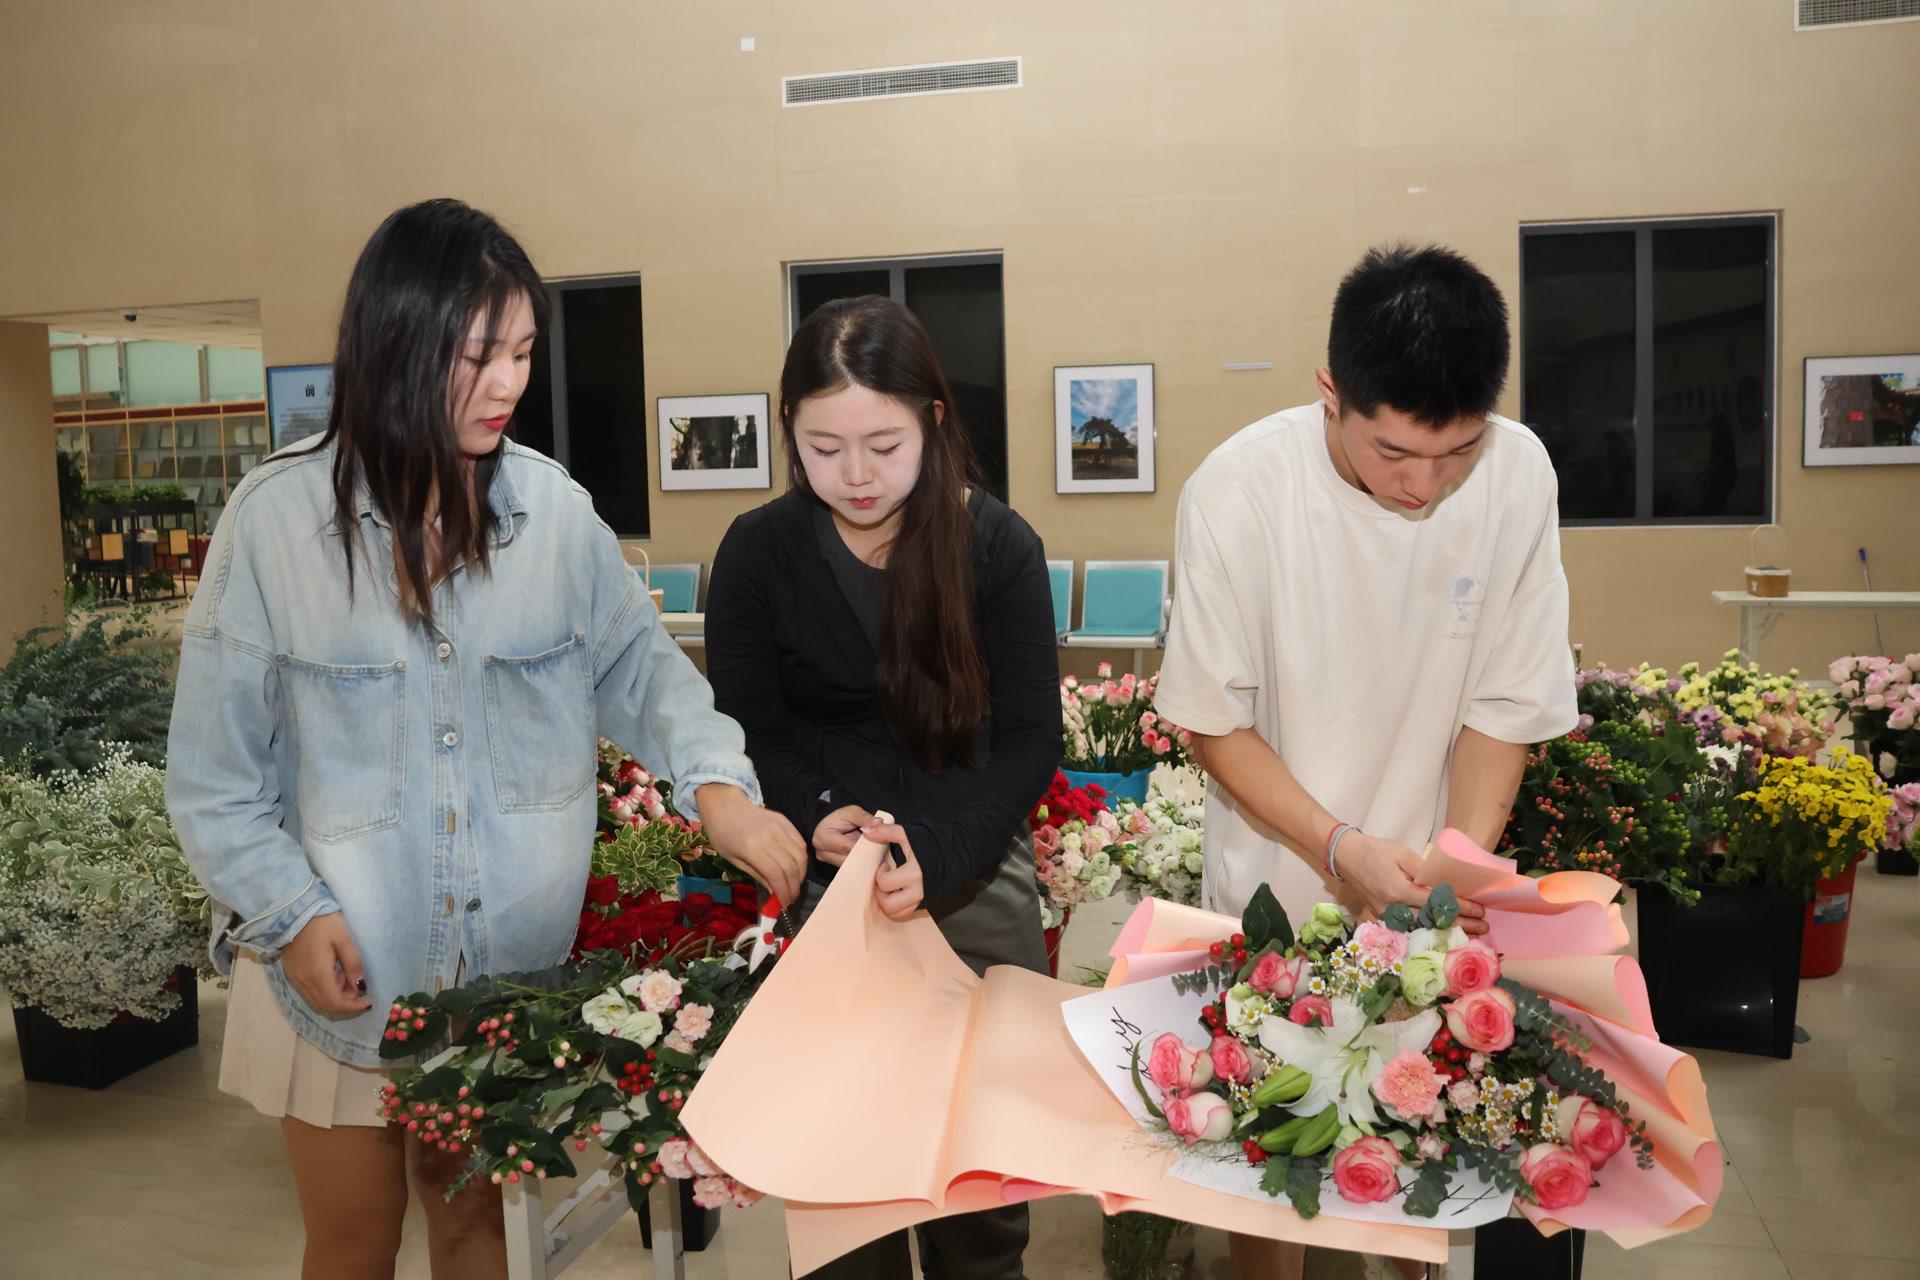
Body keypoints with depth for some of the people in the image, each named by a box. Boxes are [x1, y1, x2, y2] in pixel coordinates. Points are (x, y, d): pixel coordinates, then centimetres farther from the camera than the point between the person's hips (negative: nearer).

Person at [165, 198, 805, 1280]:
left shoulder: (554, 507, -6)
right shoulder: (279, 514, -12)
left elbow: (637, 660, 1)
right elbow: (214, 770, -6)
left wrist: (715, 782, -16)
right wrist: (290, 915, -12)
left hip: (513, 962, 2)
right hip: (342, 966, -1)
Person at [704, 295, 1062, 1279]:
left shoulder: (999, 545, -7)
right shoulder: (757, 551, -5)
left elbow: (1030, 739, -8)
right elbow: (749, 734, -1)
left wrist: (934, 857, -22)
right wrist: (818, 818, -20)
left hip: (975, 874, 0)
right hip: (816, 881, 0)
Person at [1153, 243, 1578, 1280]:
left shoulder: (1519, 475, -15)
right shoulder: (1238, 491, -21)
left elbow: (1503, 704, -6)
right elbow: (1214, 722, -12)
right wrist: (1338, 847, -22)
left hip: (1423, 894, 2)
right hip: (1274, 891, -1)